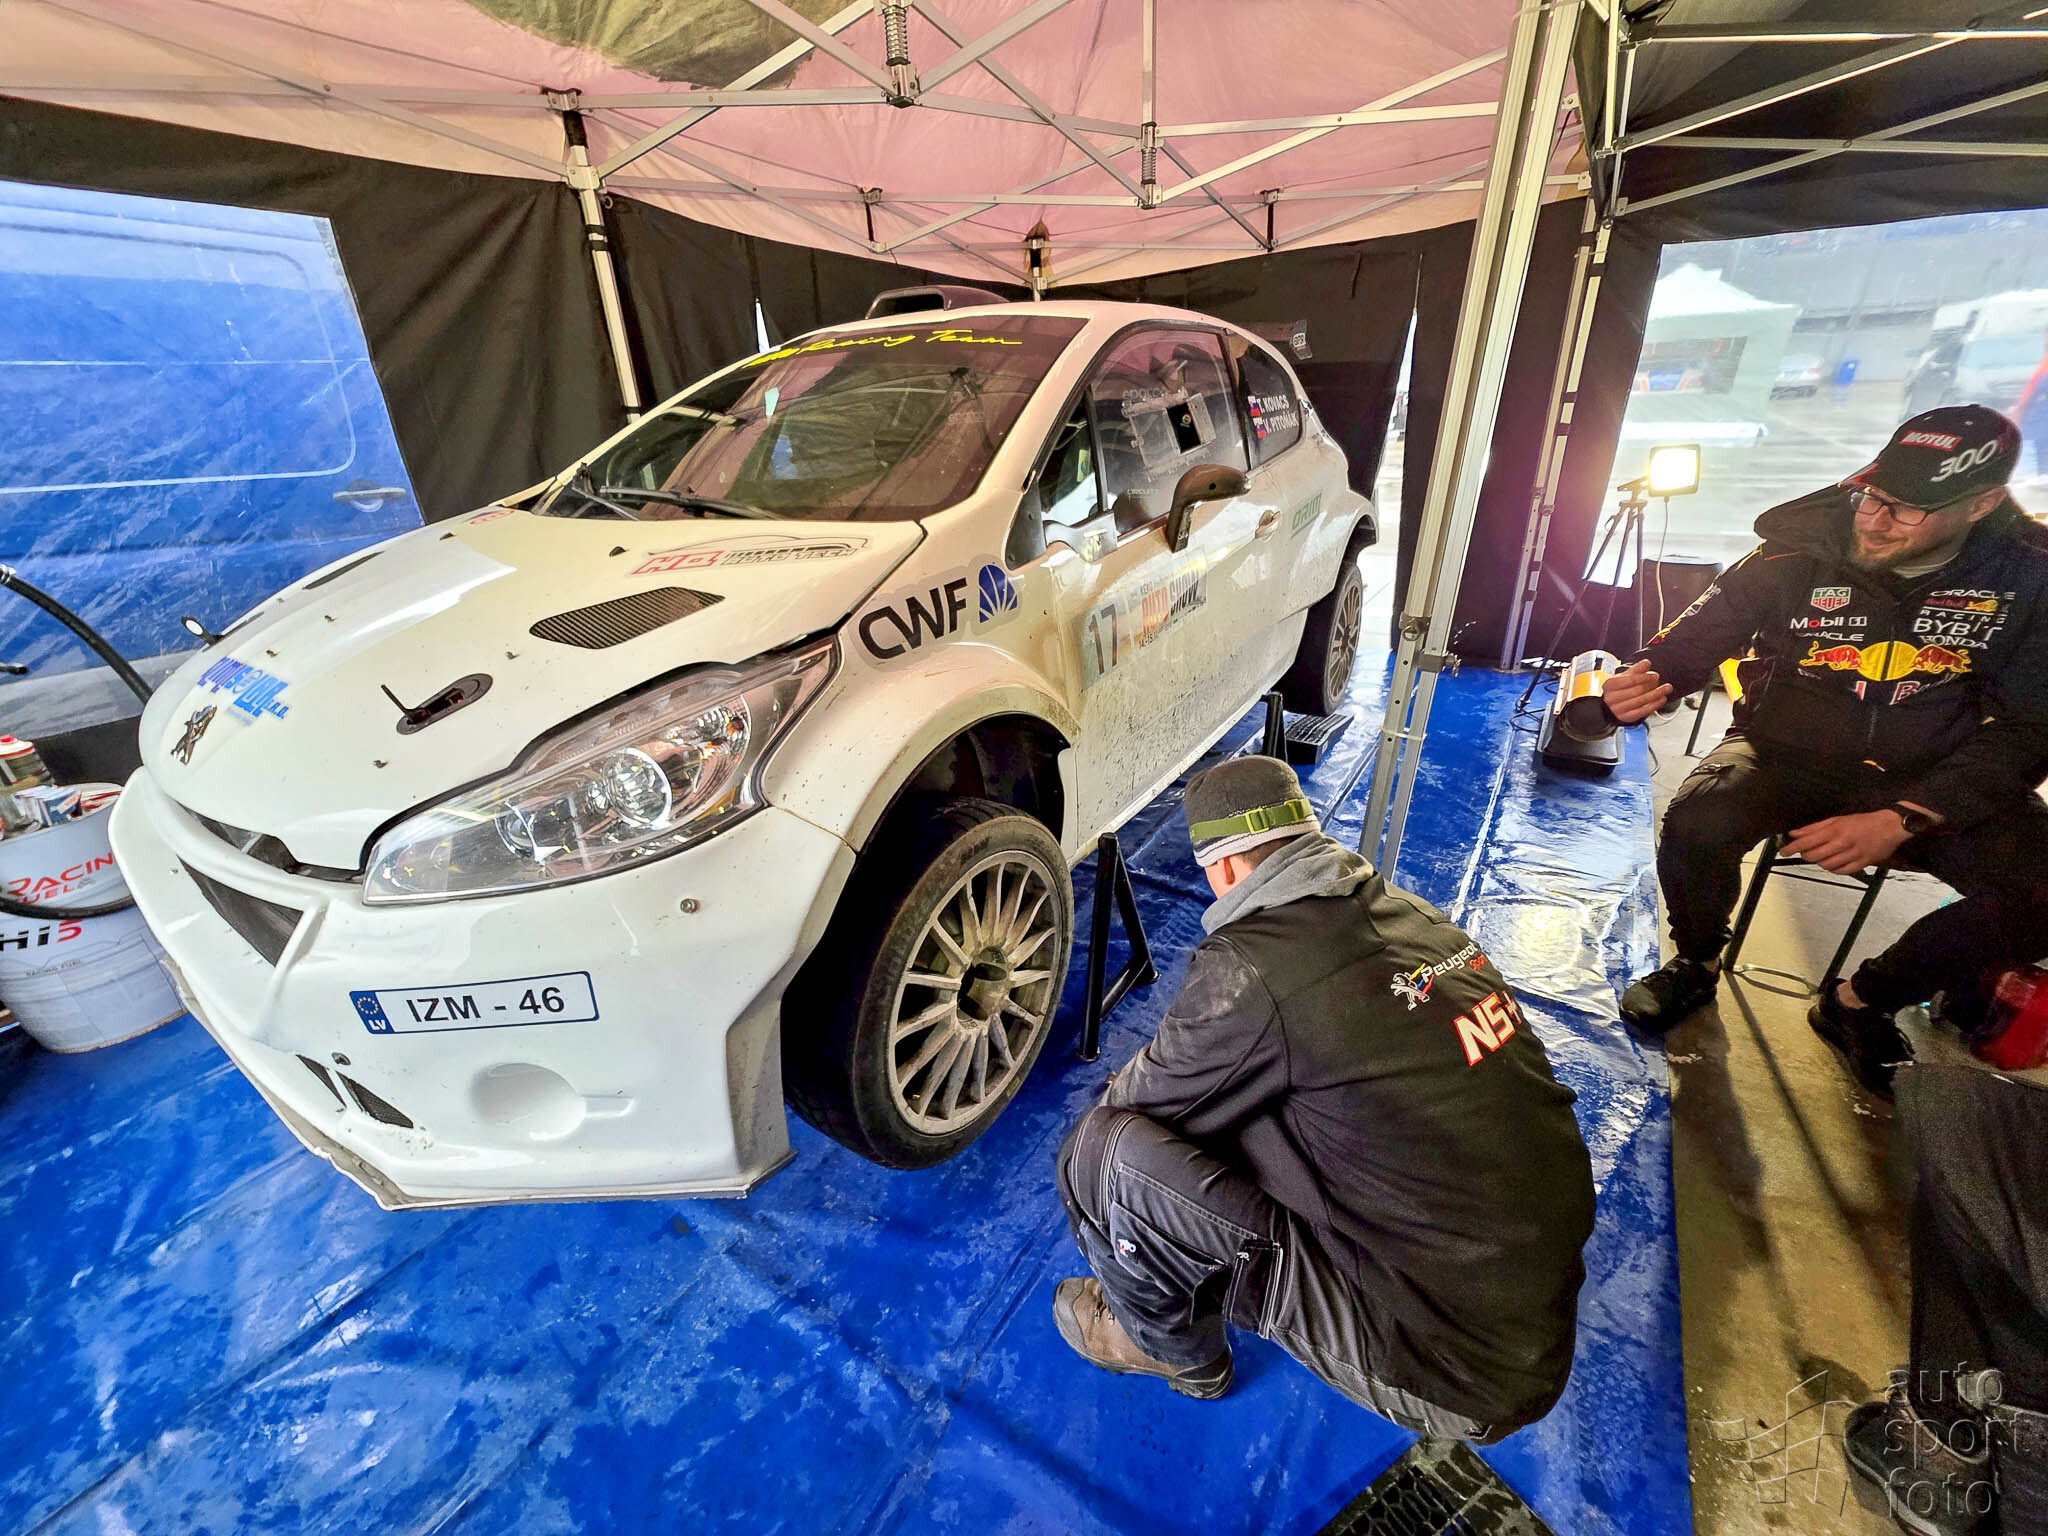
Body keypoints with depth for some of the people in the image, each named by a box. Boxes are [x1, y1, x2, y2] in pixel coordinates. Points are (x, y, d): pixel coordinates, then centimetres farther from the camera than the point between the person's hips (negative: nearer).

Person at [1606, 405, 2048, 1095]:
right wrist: (1643, 681, -30)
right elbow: (1694, 638, -3)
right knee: (1696, 824, -33)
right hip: (1788, 755, -2)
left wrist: (1903, 820, -22)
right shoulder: (1798, 553, -8)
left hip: (1930, 781, 2)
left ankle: (1862, 1001, 6)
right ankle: (1696, 964, 0)